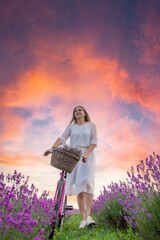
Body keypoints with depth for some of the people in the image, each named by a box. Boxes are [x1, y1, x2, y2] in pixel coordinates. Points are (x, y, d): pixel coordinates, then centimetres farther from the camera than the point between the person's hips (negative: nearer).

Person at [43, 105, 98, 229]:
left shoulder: (91, 125, 8)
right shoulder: (71, 127, 12)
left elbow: (94, 141, -1)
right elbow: (62, 139, -3)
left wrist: (86, 153, -18)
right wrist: (52, 148, -21)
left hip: (88, 156, -1)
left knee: (87, 182, -20)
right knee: (78, 187, 0)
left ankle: (89, 216, -21)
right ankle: (83, 219, 3)